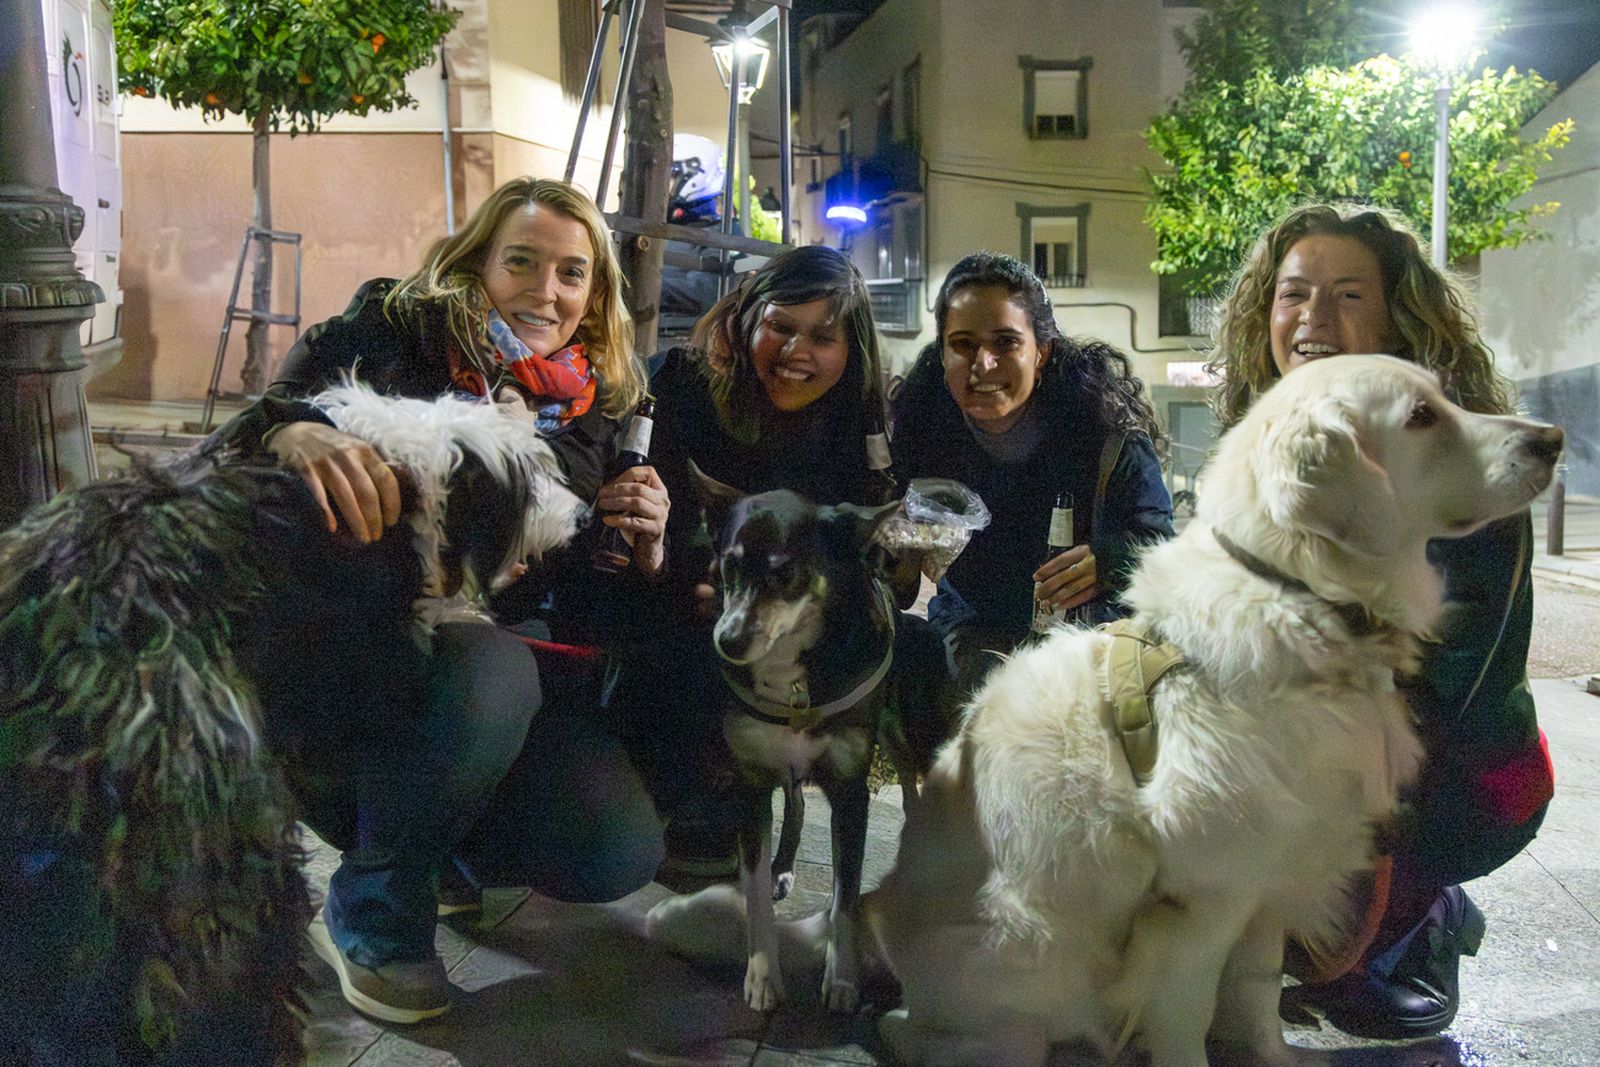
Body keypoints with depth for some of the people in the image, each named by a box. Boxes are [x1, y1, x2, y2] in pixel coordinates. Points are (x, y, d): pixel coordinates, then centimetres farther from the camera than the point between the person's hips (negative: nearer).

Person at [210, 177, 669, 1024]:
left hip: (503, 664, 4)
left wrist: (644, 549, -11)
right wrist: (294, 431, -40)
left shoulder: (594, 408, 9)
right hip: (343, 657, -4)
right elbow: (232, 445, -17)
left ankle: (436, 848, 16)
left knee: (623, 848, -18)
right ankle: (371, 915, -8)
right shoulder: (393, 335, -4)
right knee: (488, 668, -37)